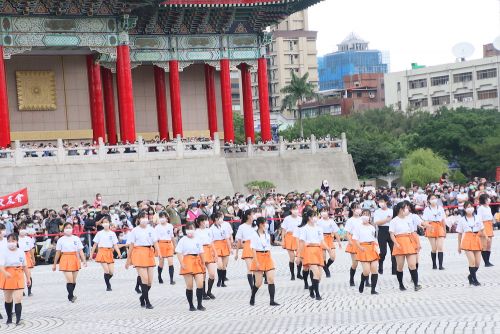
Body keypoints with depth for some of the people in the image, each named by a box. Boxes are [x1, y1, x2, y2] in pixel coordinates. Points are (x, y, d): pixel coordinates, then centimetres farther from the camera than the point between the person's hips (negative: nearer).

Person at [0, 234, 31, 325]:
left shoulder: (21, 252, 3)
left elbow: (25, 266, 13)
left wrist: (28, 278, 15)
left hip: (18, 277, 1)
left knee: (18, 299, -11)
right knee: (8, 300, 12)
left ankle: (18, 319, -15)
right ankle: (9, 318, 27)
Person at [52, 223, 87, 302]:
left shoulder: (76, 238, 5)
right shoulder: (61, 240, 1)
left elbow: (80, 251, 4)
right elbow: (58, 253, 5)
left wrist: (84, 261, -7)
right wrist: (54, 264, 8)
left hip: (75, 260, 3)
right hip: (65, 260, -3)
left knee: (74, 280, 8)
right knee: (69, 280, -13)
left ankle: (70, 296, 21)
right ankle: (71, 296, -7)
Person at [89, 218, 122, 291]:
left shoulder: (112, 233, 7)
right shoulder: (99, 233, 2)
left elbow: (115, 245, 3)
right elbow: (95, 245, 5)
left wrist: (119, 253, -12)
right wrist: (91, 254, 3)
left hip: (110, 253, 3)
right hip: (102, 252, -3)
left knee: (111, 272, -2)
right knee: (106, 271, -12)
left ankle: (107, 281, 27)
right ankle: (108, 286, 1)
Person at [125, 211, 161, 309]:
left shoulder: (151, 229, 8)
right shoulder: (135, 231, 0)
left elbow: (155, 243, 2)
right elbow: (131, 246, 2)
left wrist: (159, 253, -15)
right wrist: (128, 260, 3)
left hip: (149, 254, 4)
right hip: (139, 254, -4)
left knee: (150, 281, 5)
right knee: (144, 278, -11)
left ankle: (142, 297, 29)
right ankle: (147, 302, -5)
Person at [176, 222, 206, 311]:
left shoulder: (197, 240, 12)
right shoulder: (183, 240, 0)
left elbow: (201, 252, 18)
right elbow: (179, 253, -6)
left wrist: (203, 263, 14)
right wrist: (182, 263, -16)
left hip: (197, 262, 4)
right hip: (187, 262, -3)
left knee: (200, 284, -6)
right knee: (189, 286, -1)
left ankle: (200, 305, 3)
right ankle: (191, 306, 9)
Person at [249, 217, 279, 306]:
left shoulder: (267, 234, 12)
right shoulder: (255, 235, -7)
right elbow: (253, 249, -10)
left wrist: (270, 259, 14)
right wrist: (256, 262, -16)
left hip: (267, 258, 6)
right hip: (259, 257, -6)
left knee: (271, 279, -6)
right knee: (258, 282, -3)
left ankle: (272, 301, -6)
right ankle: (252, 298, 21)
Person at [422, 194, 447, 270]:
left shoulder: (440, 208, 9)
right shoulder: (427, 209, 1)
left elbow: (443, 220, 14)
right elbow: (425, 222, -5)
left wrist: (445, 230, 13)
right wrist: (428, 225, -27)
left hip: (440, 229, 2)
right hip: (431, 229, -2)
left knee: (440, 247, -8)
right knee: (434, 248, 0)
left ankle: (441, 265, -10)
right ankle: (434, 264, 14)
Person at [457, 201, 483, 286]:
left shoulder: (477, 218, 9)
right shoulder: (462, 219, 3)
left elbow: (482, 231, 18)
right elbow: (460, 234, 6)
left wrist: (481, 233, -3)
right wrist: (459, 245, 6)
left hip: (476, 240, 3)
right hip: (467, 241, -3)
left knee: (477, 262, 3)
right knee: (472, 261, -14)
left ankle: (471, 276, 27)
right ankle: (474, 280, -4)